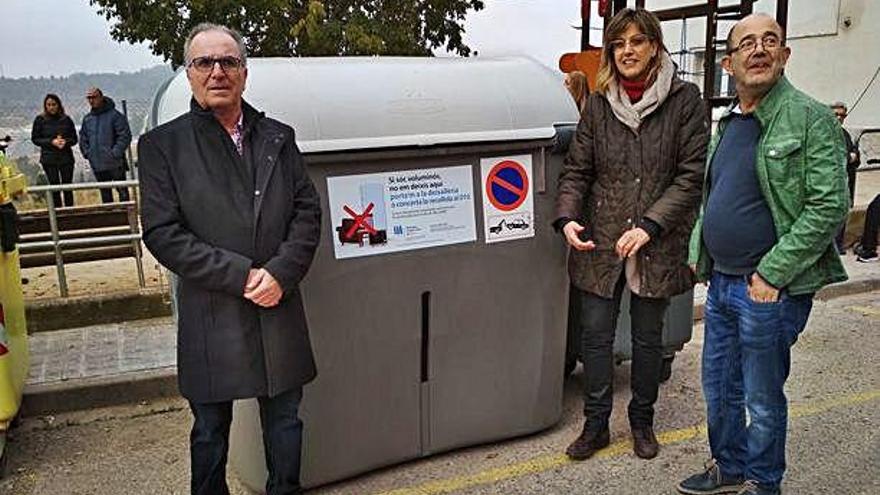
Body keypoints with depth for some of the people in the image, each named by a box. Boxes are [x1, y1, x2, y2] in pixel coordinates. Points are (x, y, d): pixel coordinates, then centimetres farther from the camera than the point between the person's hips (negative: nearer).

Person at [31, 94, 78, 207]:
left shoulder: (66, 119, 3)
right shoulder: (40, 120, 1)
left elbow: (74, 138, 7)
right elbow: (35, 138, 2)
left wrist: (66, 141, -15)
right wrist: (51, 142, -13)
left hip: (66, 158, 1)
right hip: (49, 159, -1)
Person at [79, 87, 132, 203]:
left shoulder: (114, 115, -6)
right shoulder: (87, 119, 12)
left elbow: (125, 136, -10)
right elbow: (83, 139, 21)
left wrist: (115, 153, -15)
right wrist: (87, 153, 7)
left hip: (115, 163, -6)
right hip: (97, 165, 6)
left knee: (122, 191, -2)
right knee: (105, 194, 12)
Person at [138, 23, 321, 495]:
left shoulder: (278, 136, 7)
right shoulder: (162, 144, -3)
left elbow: (307, 210, 2)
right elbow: (162, 233, -10)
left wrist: (281, 273, -13)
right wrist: (241, 275, -16)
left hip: (280, 310, 3)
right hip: (211, 318, -2)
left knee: (285, 421, 17)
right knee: (211, 431, 14)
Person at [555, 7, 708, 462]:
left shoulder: (685, 100, -3)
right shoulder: (598, 104, 4)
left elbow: (692, 174, -7)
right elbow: (576, 169, 4)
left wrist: (650, 225, -16)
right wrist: (567, 217, -13)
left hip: (657, 244, -1)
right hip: (600, 241, 2)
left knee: (647, 337, 13)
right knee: (595, 334, 6)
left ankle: (642, 422, 33)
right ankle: (595, 425, 23)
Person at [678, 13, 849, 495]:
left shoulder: (810, 118, -12)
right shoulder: (726, 123, 11)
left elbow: (829, 205, -18)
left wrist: (773, 273, -19)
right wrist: (697, 250, 10)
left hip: (770, 291, -7)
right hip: (720, 282, 7)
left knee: (762, 398, 8)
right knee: (719, 387, 18)